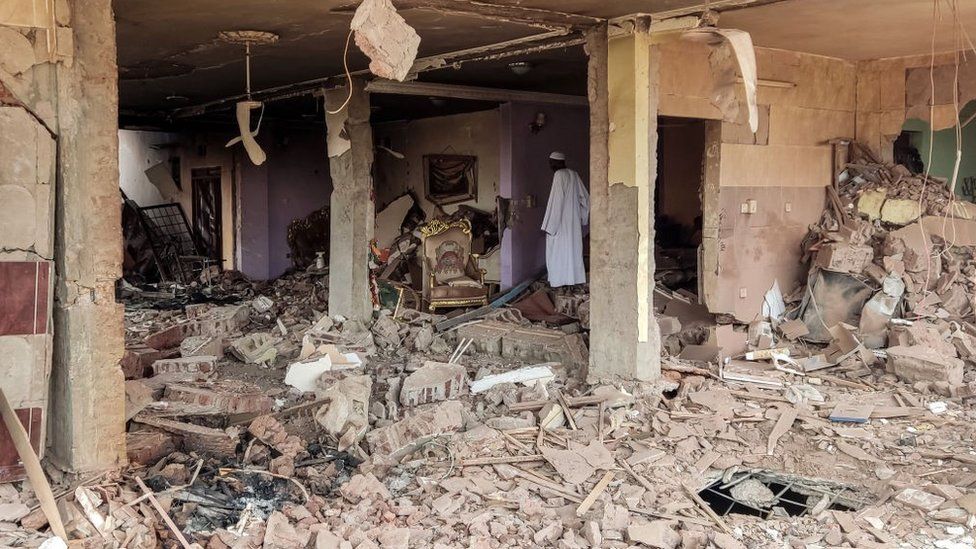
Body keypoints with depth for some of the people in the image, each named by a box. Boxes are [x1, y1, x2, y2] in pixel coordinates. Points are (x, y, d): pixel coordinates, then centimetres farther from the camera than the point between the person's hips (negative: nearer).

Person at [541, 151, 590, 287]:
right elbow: (584, 198, 11)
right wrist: (583, 217, 18)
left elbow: (556, 200, -19)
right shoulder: (574, 175, 9)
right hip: (574, 221, 8)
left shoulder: (559, 175, -14)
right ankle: (574, 278, 15)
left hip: (560, 221, -7)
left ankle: (558, 280, 0)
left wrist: (549, 225, -17)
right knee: (573, 248, 12)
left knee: (558, 250, -1)